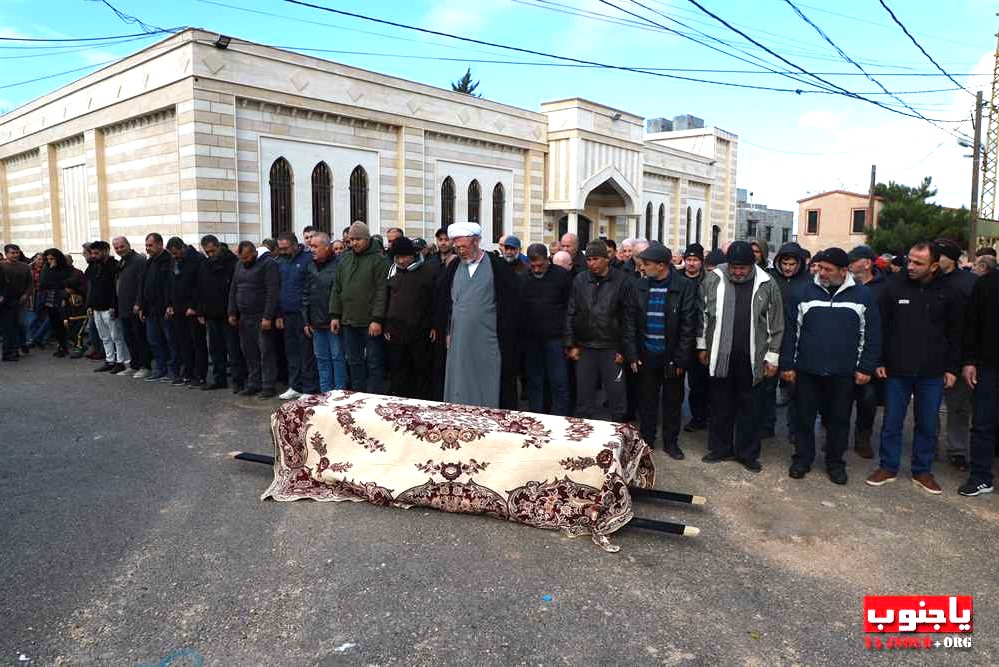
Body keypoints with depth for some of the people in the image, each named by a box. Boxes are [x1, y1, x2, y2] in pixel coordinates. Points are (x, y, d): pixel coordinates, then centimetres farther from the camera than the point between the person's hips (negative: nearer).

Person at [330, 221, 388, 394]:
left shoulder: (377, 259, -6)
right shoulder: (344, 259, 12)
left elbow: (381, 291, -12)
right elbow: (336, 289, 15)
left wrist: (377, 319, -16)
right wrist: (334, 315, 8)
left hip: (371, 323, -6)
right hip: (349, 322, 6)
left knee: (374, 363, 1)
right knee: (354, 362, 13)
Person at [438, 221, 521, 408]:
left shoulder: (498, 267, -4)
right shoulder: (453, 268, 9)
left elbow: (509, 305, -4)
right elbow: (444, 301, 16)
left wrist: (505, 335, -6)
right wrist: (447, 331, 11)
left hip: (489, 342, -4)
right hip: (459, 341, 4)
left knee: (489, 389, 1)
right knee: (459, 389, 8)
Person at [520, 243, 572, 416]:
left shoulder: (562, 275, -3)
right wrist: (520, 335, 3)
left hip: (555, 337, -2)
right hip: (530, 338, 2)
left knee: (560, 385, 0)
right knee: (534, 384, 11)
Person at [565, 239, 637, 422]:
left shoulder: (623, 282, -4)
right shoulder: (579, 280, 5)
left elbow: (628, 318, -3)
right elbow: (570, 314, 7)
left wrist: (626, 350, -6)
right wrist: (571, 344, 1)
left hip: (611, 348, -2)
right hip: (585, 347, 3)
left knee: (617, 396, 4)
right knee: (584, 397, 11)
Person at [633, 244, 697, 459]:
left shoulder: (685, 286, -9)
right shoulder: (641, 286, 3)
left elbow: (688, 325, -10)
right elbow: (634, 322, 6)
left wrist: (681, 358, -13)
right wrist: (634, 352, -1)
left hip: (672, 356, -3)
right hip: (647, 355, 3)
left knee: (672, 402, 11)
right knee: (646, 401, 11)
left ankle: (671, 442, 25)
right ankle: (646, 440, 26)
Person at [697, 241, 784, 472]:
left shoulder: (767, 284, -4)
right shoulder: (713, 279, -2)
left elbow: (776, 323, 1)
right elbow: (703, 314, 7)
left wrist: (772, 356, 1)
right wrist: (702, 345, 9)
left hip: (752, 358, -1)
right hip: (720, 355, 1)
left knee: (750, 407, 9)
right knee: (720, 405, 12)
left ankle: (747, 453, 22)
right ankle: (720, 448, 26)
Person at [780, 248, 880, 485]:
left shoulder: (863, 295, 1)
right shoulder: (802, 293, 0)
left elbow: (871, 334, 3)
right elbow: (790, 331, 1)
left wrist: (866, 368, -1)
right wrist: (787, 365, -2)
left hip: (844, 373, 0)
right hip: (807, 370, 0)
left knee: (839, 420, 10)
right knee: (804, 418, 8)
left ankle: (835, 462, 26)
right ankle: (802, 459, 24)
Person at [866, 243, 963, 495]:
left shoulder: (947, 292, -2)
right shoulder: (894, 287, -5)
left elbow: (956, 333, 5)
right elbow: (880, 327, -1)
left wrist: (952, 368, 2)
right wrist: (879, 361, -4)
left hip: (932, 372, 1)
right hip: (897, 370, -1)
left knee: (928, 424, 11)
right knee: (892, 422, 8)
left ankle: (922, 471, 24)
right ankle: (888, 467, 21)